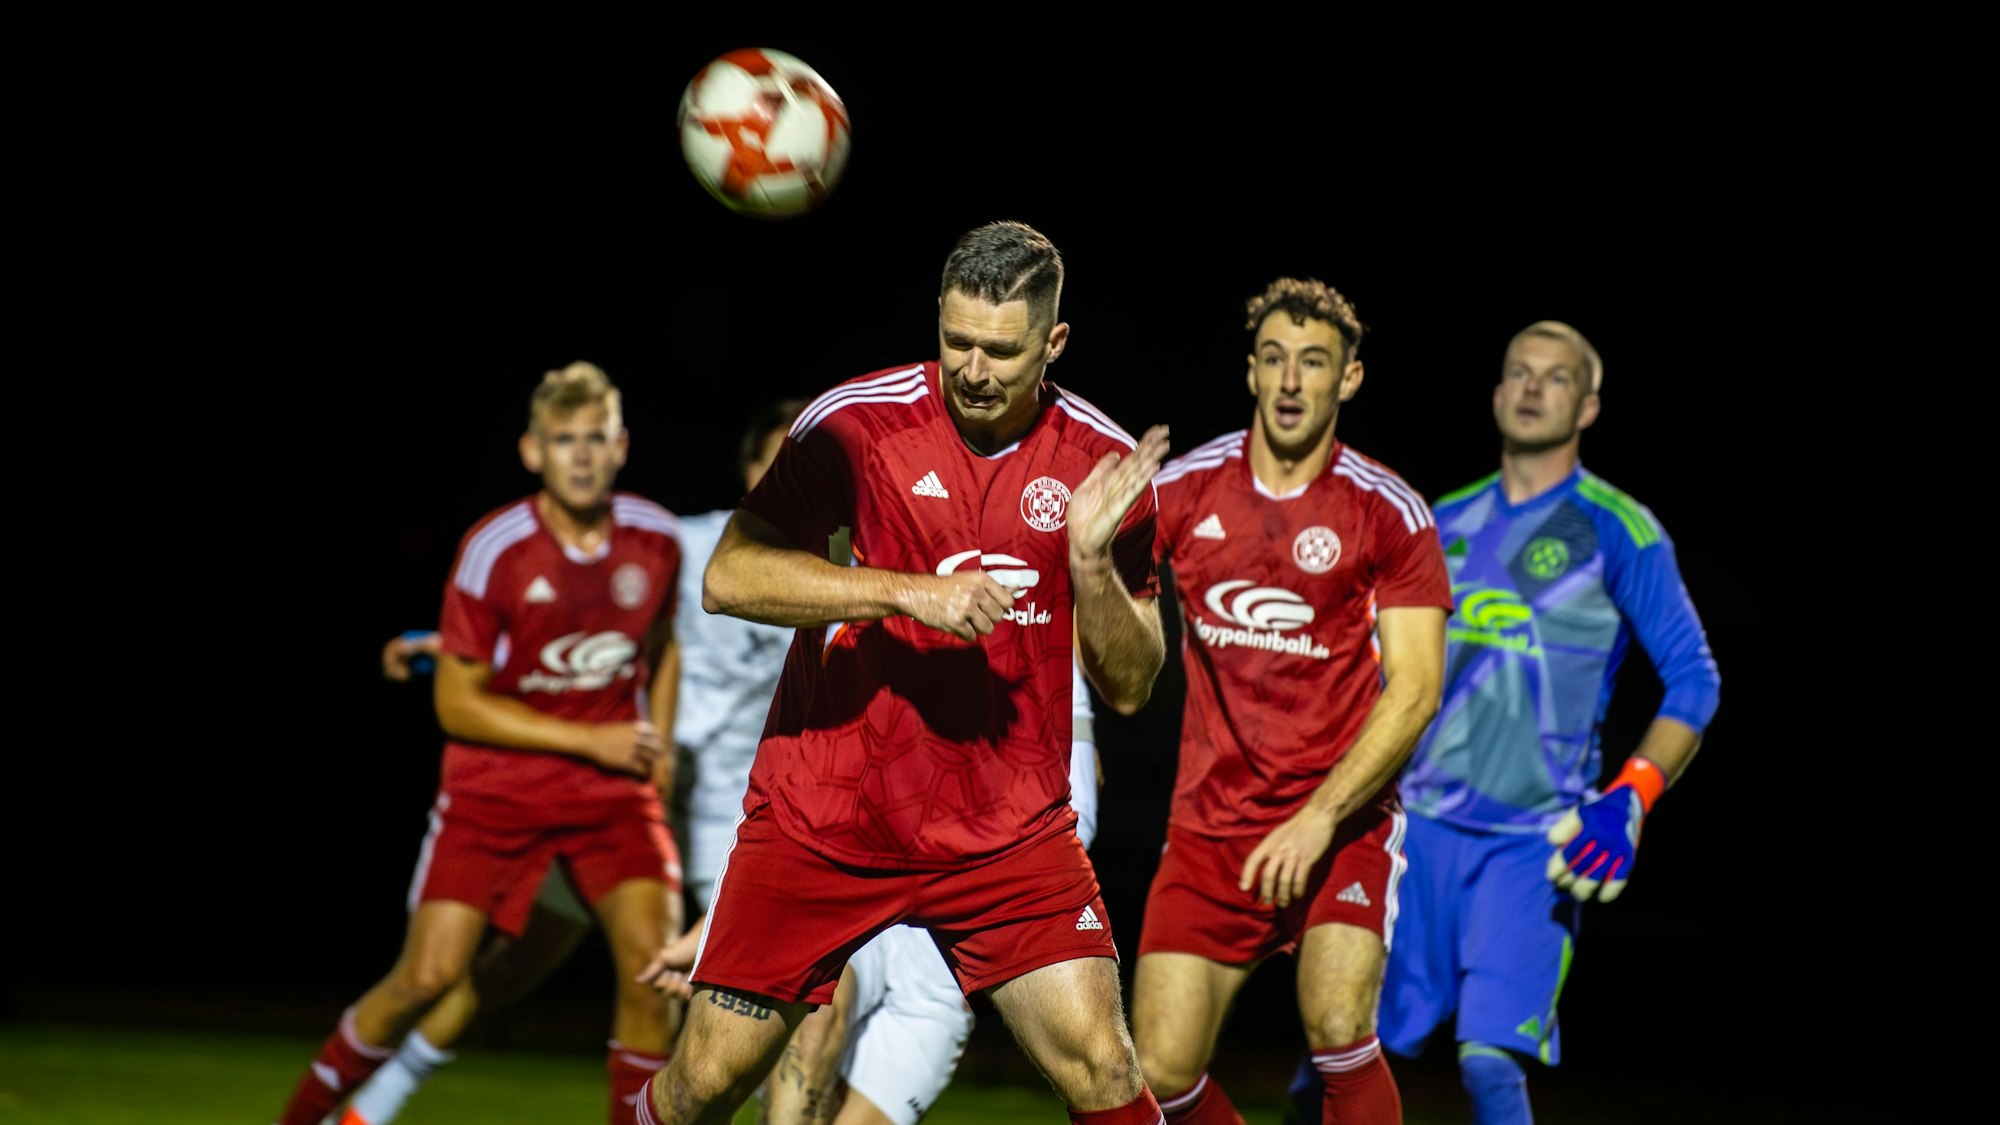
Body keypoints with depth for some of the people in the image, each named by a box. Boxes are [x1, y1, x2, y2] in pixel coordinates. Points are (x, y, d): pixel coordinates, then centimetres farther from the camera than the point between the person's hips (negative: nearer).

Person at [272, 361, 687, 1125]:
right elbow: (457, 704, -12)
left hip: (612, 789, 3)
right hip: (494, 789, -3)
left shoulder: (657, 540, -4)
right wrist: (590, 739, -15)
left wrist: (655, 748, 7)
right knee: (429, 975, -9)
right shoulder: (495, 552, -16)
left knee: (653, 960, -17)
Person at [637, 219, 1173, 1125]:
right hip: (821, 816, -1)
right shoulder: (857, 422, -8)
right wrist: (907, 591, -25)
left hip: (1009, 835, 1)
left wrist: (1091, 558, -16)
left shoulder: (1101, 462, -1)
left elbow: (1129, 686, 2)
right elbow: (728, 578, -16)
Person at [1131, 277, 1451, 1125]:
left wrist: (1321, 816, -18)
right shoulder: (1183, 489, 3)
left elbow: (1414, 689, -9)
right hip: (1209, 824, 3)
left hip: (1343, 822, -3)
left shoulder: (1389, 512, -4)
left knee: (1338, 1029, -24)